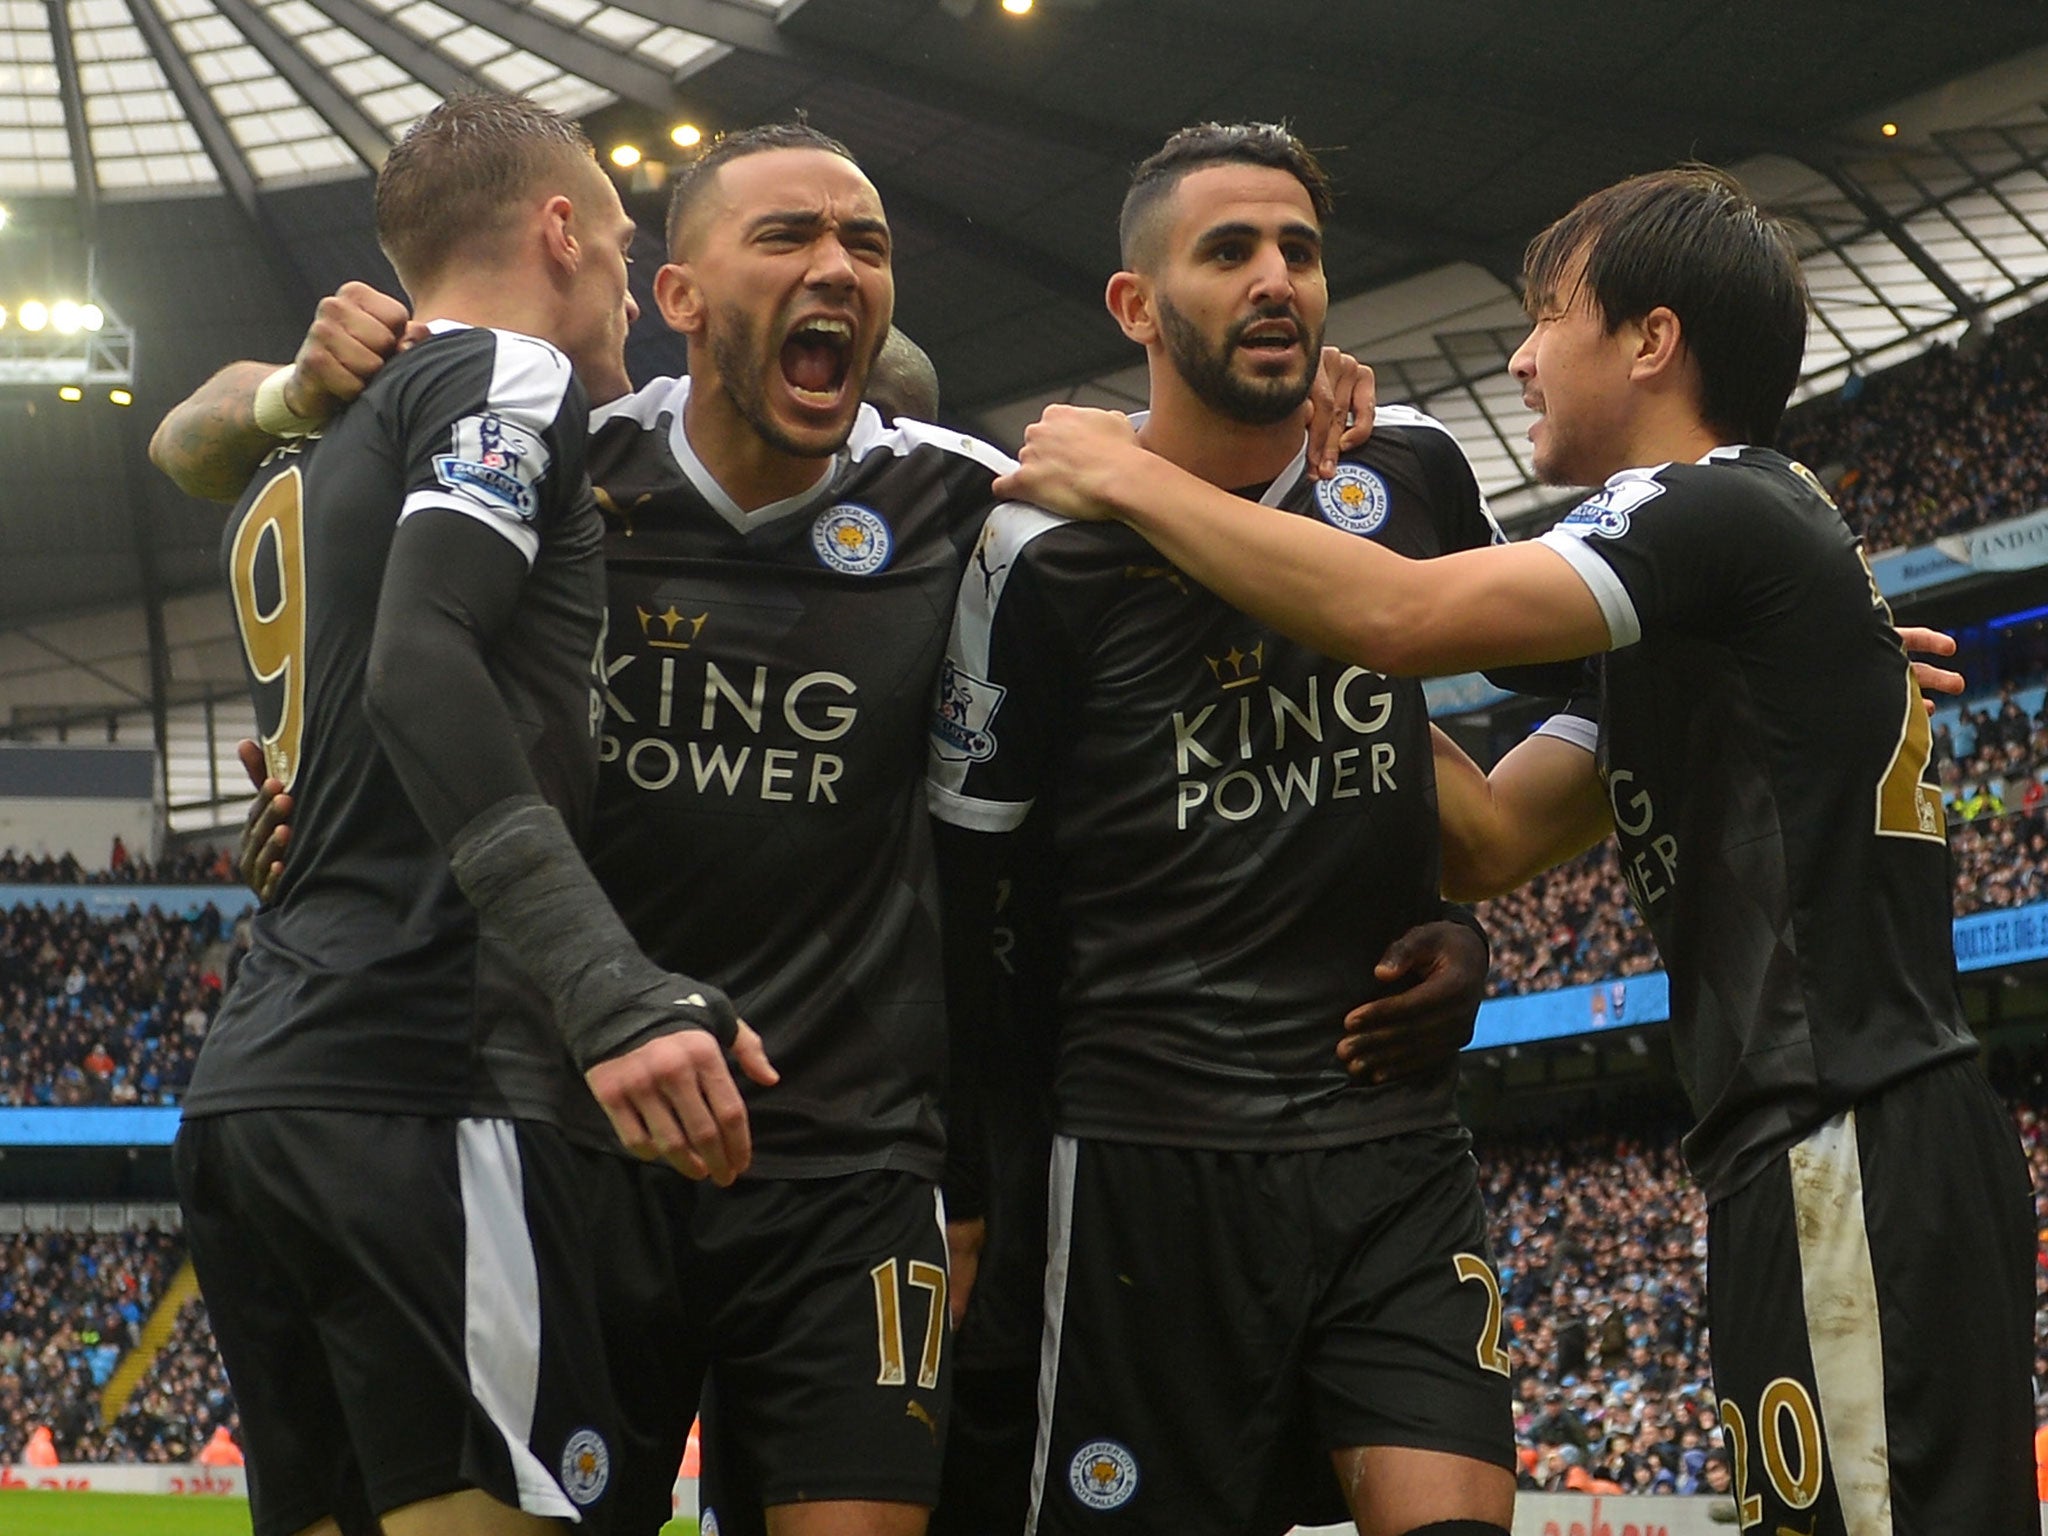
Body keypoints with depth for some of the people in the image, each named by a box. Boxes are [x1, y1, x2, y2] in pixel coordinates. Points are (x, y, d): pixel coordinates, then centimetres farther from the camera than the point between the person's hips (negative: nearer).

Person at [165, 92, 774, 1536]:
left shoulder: (299, 471, 25)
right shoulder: (510, 378, -1)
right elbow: (423, 668, -17)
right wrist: (618, 991, -26)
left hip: (257, 1081, 9)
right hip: (427, 1088, -9)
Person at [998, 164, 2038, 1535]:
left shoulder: (1726, 514, -10)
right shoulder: (1691, 595, 21)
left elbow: (1406, 618, -23)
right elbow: (1493, 838, 15)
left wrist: (1133, 480, -10)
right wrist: (1324, 526, 13)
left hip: (1855, 1156, -10)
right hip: (1882, 1152, 10)